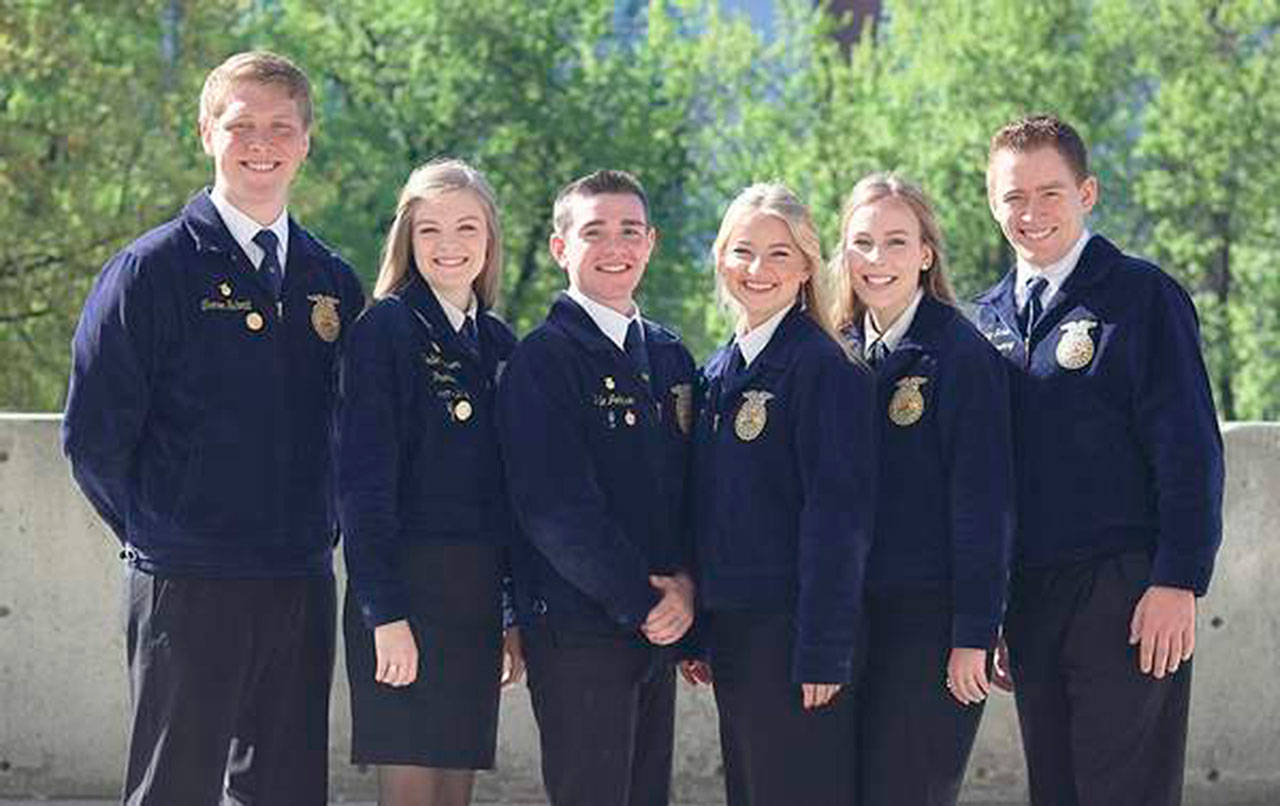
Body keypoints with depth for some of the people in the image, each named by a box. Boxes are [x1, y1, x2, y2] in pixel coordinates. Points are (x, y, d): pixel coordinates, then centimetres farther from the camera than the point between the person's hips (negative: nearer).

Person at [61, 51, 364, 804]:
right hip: (186, 590, -5)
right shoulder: (153, 269, -4)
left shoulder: (333, 283, 10)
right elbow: (93, 436, -4)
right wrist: (158, 532, 3)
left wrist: (322, 529, 8)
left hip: (301, 585, 5)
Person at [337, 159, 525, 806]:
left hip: (479, 596, 6)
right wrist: (385, 612, -17)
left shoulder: (498, 343, 14)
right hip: (403, 588, -6)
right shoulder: (384, 329, -4)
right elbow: (363, 480, -10)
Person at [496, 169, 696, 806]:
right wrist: (644, 602, -14)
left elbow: (695, 486, 14)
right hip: (579, 628, -7)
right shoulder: (543, 358, -7)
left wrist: (686, 586, -4)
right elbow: (557, 509, -15)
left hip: (661, 628, 7)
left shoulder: (670, 357, 14)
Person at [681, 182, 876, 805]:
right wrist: (696, 632, 12)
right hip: (730, 629, 7)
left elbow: (837, 513, -14)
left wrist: (823, 651, -18)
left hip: (793, 628, -7)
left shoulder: (825, 367, -9)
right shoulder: (718, 373, 14)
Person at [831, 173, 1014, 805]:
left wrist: (975, 633, -15)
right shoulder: (842, 354, 12)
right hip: (851, 615, 6)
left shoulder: (960, 354, -7)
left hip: (930, 616, -6)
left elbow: (983, 499, -11)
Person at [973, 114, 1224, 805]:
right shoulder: (991, 316, 14)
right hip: (1029, 603, 6)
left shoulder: (1141, 296, -4)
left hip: (1126, 595, -6)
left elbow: (1189, 449, -9)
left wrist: (1178, 583, -16)